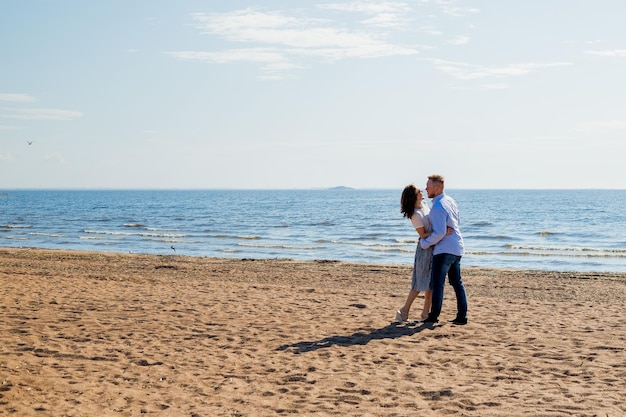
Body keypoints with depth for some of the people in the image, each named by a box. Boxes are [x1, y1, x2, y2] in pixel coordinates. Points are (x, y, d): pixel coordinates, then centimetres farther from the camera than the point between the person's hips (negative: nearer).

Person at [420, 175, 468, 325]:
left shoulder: (438, 207, -20)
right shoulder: (450, 200, 9)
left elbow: (440, 233, -24)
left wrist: (425, 243, -11)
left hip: (444, 249, -9)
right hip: (457, 248, 9)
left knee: (437, 283, -1)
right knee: (457, 283, 11)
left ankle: (434, 316, 2)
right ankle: (462, 316, 12)